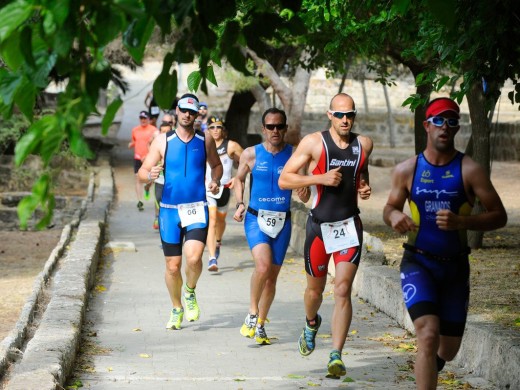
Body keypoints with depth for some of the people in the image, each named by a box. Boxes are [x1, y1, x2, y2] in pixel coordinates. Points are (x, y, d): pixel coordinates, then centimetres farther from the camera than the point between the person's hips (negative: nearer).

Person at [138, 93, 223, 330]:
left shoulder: (205, 141, 5)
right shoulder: (162, 141, 1)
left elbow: (216, 165, 21)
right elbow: (142, 172, 2)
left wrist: (215, 181, 0)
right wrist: (150, 175, -22)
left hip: (197, 209, -1)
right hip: (170, 210, 1)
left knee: (193, 257, -22)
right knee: (172, 266, 4)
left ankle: (190, 293, 8)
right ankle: (177, 309, 28)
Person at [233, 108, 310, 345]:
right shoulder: (251, 154, -2)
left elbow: (303, 190, 3)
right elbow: (239, 179, 15)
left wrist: (304, 194, -21)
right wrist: (239, 204, 1)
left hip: (282, 222, 2)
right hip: (256, 219, -2)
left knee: (272, 275, 9)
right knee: (263, 266, -24)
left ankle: (260, 325, 26)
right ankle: (252, 313, -2)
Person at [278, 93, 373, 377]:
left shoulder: (363, 144, 4)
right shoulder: (313, 143, -8)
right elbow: (284, 179, -9)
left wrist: (364, 187, 4)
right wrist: (321, 178, -19)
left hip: (349, 225, 1)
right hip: (319, 226, -1)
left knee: (343, 290, -10)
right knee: (315, 289, 14)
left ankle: (336, 356, -11)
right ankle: (311, 324, 49)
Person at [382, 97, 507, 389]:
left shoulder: (470, 170, -7)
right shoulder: (407, 170, -1)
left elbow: (499, 216, -9)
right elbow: (390, 208, 13)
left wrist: (462, 222, -26)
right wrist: (394, 216, -12)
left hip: (455, 266, 1)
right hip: (418, 263, -1)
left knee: (448, 350, 14)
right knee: (428, 336, -23)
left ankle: (428, 366, 51)